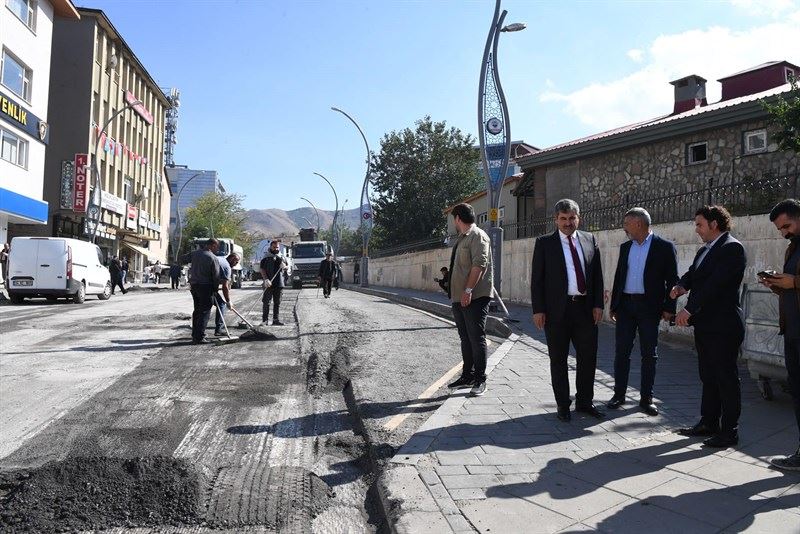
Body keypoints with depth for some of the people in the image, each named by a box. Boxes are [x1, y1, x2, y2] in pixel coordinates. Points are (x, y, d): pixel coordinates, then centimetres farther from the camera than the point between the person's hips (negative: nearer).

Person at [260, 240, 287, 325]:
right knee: (266, 302, -3)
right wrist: (266, 279, -19)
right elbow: (262, 269, -7)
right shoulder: (266, 257, -1)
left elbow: (287, 266, 20)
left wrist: (284, 266, -5)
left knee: (277, 302, 8)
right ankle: (264, 320, 2)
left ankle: (276, 320, 13)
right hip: (269, 283, -4)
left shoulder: (282, 257, 13)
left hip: (279, 283, 5)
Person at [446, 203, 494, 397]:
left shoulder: (478, 236, -9)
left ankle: (480, 381, 4)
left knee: (476, 338, -4)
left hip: (475, 297, -9)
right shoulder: (461, 238, 19)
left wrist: (468, 290, -24)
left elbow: (479, 264, -20)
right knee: (465, 339, 14)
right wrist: (453, 293, 19)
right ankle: (467, 376, 24)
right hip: (459, 297, 10)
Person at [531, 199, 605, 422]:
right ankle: (563, 405, 19)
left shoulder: (590, 240, 10)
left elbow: (597, 275, 11)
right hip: (557, 309, -3)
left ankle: (584, 402, 25)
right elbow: (537, 279, -2)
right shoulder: (544, 243, 0)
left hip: (585, 308, 3)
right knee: (558, 359, 6)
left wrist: (598, 304, 2)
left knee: (588, 357, 9)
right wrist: (538, 310, -9)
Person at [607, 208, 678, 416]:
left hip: (649, 307, -4)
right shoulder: (625, 247, 12)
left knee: (649, 354, 4)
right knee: (622, 351, 5)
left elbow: (672, 280, -4)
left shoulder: (665, 247, -3)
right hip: (625, 305, 4)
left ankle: (646, 398, 14)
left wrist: (669, 308, -10)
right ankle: (619, 394, 16)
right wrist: (614, 305, 12)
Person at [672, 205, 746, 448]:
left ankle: (729, 431, 11)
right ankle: (708, 423, 26)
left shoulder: (732, 248, -13)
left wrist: (689, 309, -24)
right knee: (708, 377, 16)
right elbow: (692, 273, 16)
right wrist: (681, 285, -7)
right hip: (704, 324, 9)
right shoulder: (704, 250, 16)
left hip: (723, 325, -9)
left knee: (726, 377, 1)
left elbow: (715, 283, -22)